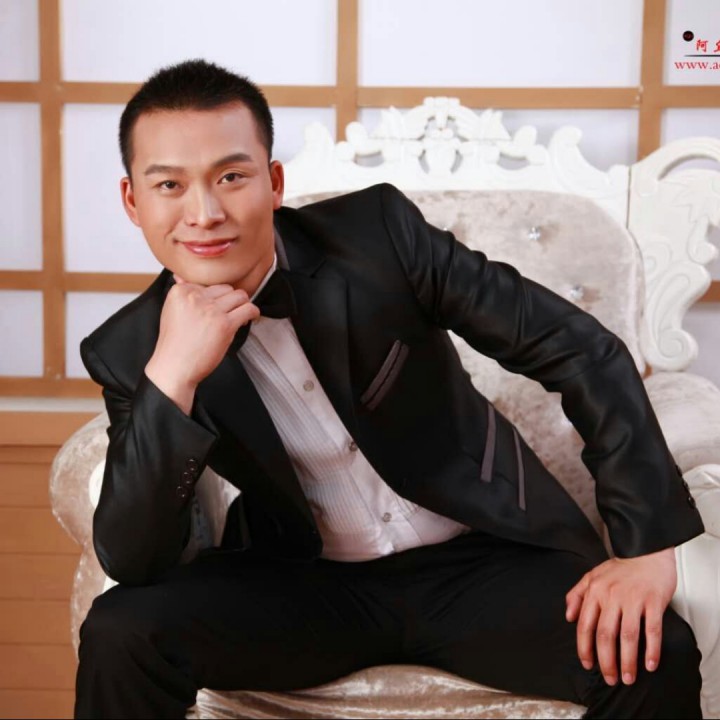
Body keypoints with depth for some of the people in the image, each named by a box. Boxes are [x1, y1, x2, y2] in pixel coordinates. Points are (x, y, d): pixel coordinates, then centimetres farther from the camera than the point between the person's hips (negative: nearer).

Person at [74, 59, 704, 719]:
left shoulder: (377, 232, -15)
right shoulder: (129, 351, -8)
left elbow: (580, 348, -11)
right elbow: (132, 564, -14)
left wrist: (649, 546, -17)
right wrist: (170, 376, -28)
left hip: (483, 555, -1)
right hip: (302, 583, 1)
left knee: (653, 657, -25)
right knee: (120, 635, -23)